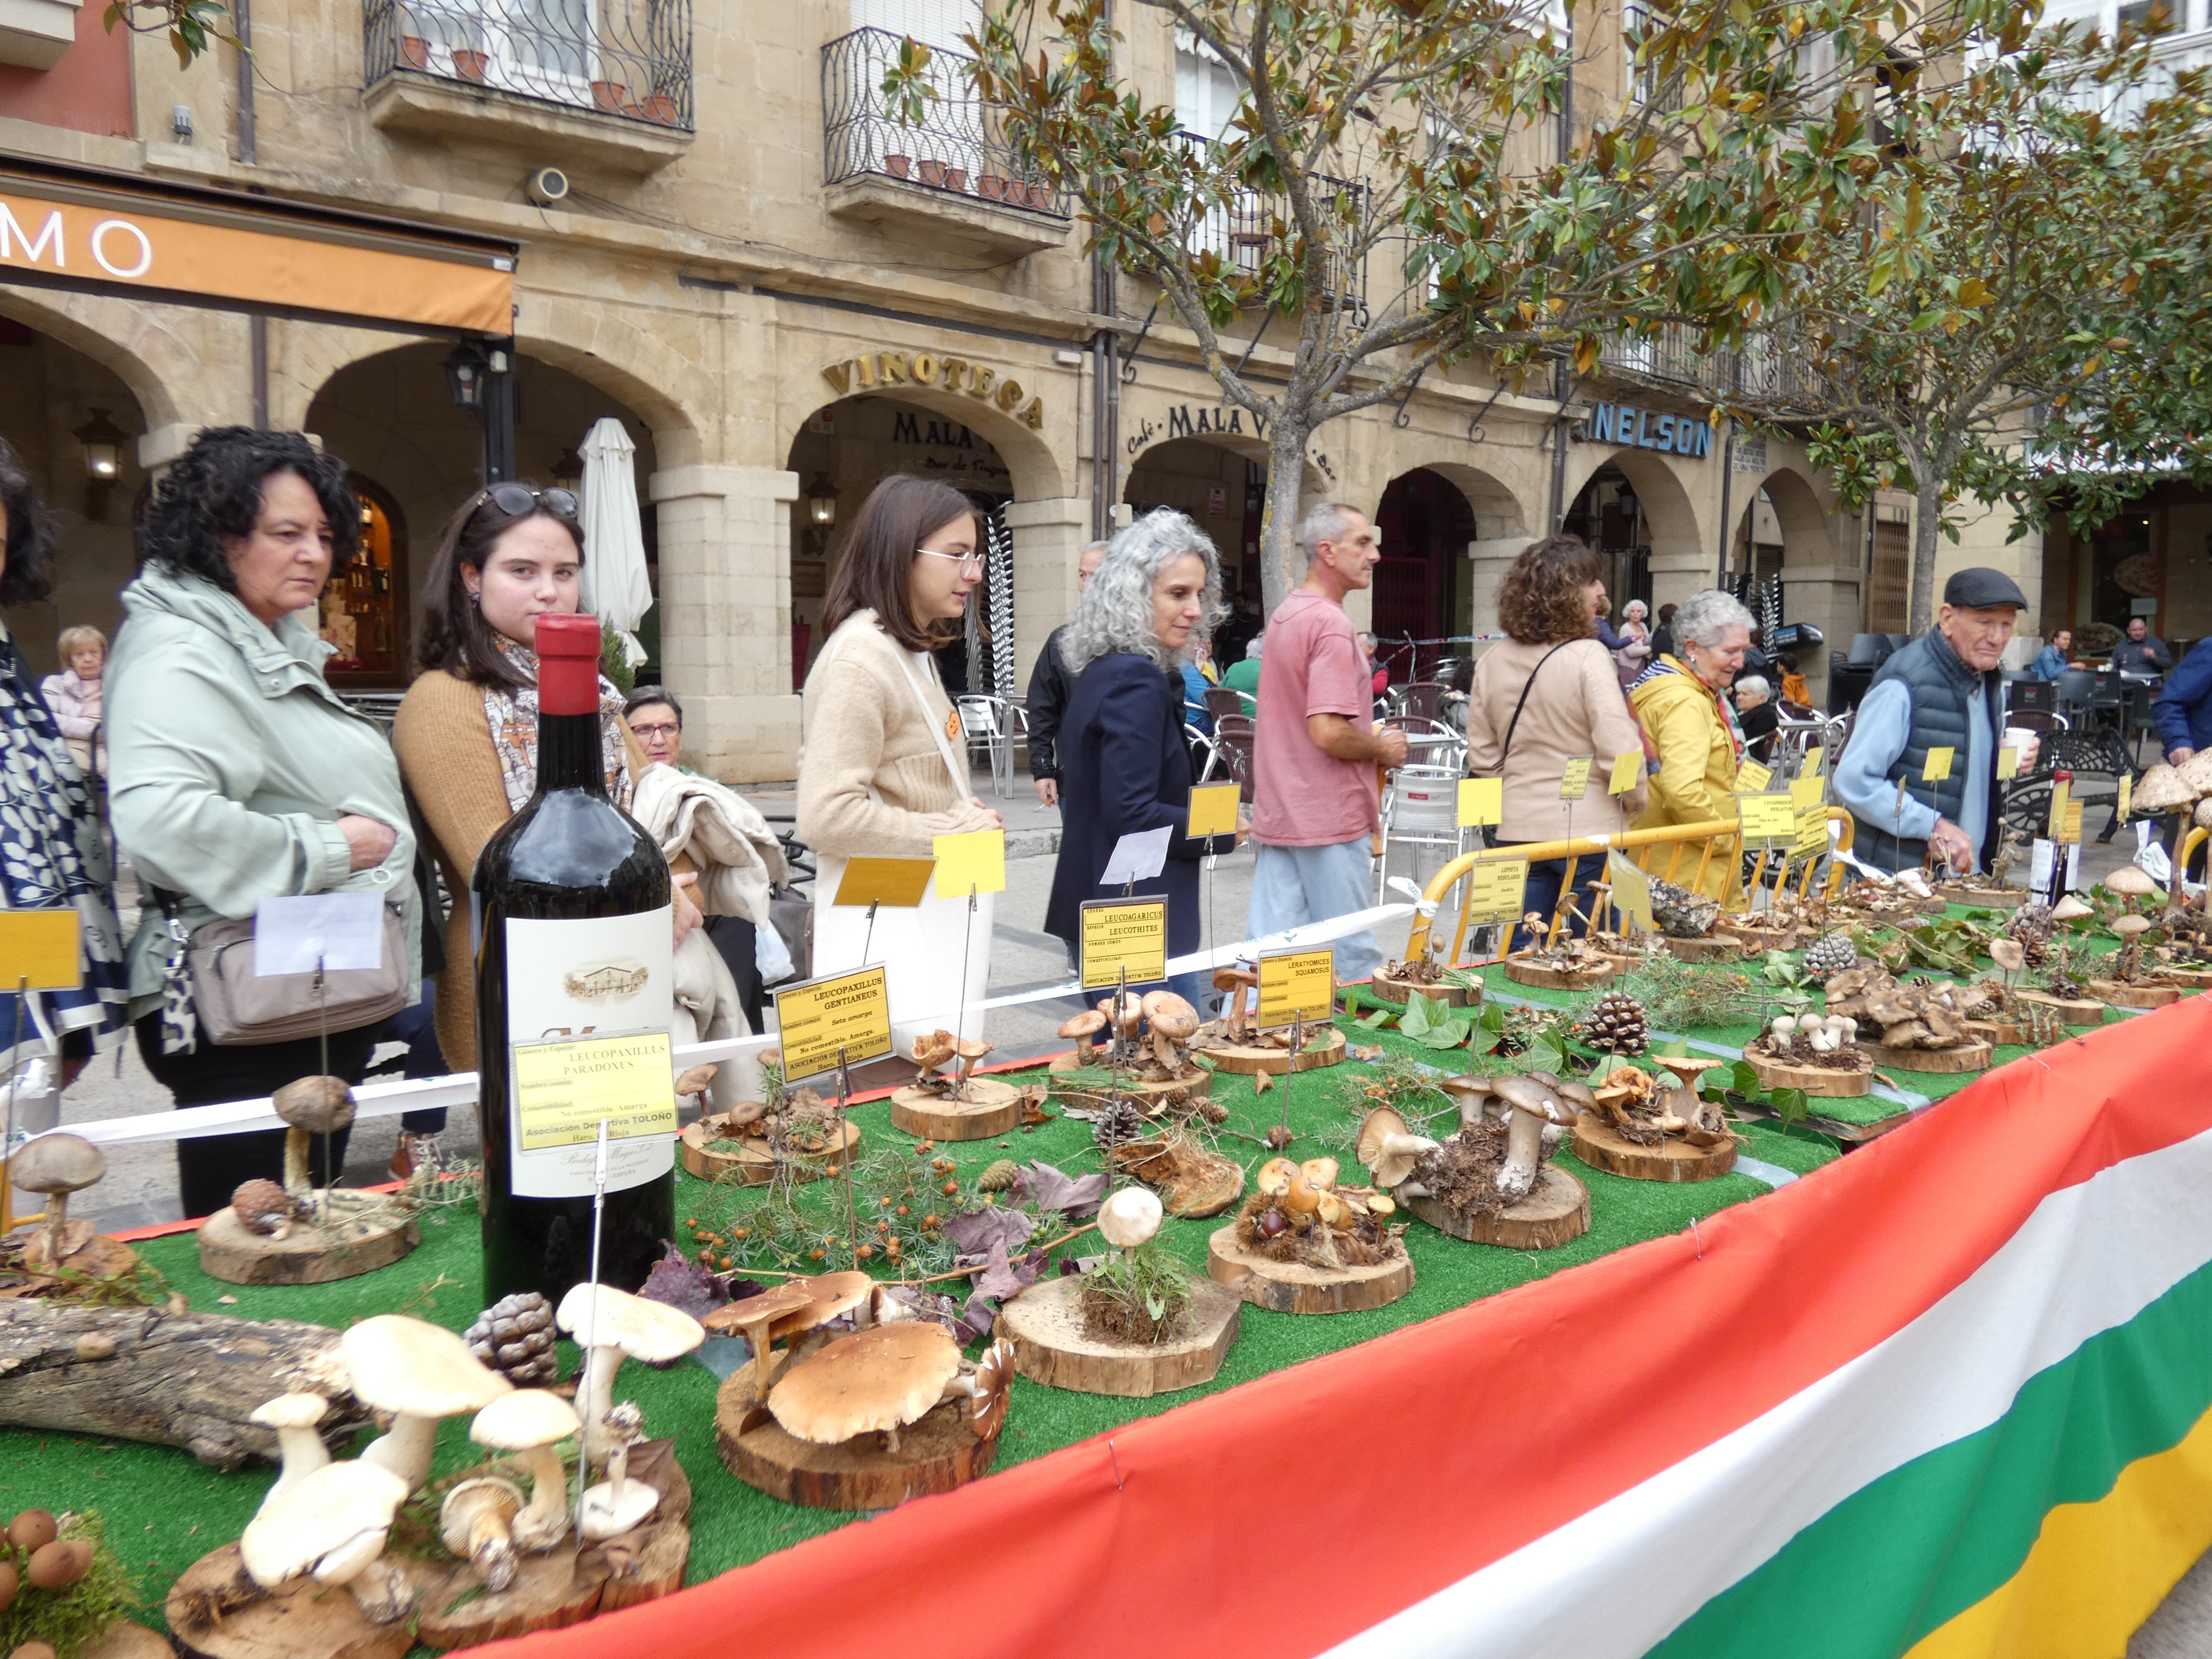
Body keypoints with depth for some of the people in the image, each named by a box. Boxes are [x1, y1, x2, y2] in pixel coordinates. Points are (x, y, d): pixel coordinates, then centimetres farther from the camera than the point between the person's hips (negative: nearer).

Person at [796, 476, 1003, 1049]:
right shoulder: (861, 658, -16)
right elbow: (827, 817, -22)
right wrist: (954, 831, -15)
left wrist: (961, 815, 7)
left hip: (933, 927, 10)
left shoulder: (911, 653, 17)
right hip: (891, 935, -10)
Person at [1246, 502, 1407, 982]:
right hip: (1330, 816, -9)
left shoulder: (1283, 615, 13)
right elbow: (1330, 732, -25)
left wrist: (1371, 738, 17)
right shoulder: (1331, 624, -17)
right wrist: (1384, 749, -8)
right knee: (1350, 957, 2)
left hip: (1277, 812, 9)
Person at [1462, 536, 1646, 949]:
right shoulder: (1588, 657, -14)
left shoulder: (1493, 661, 2)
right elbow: (1619, 749, -18)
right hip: (1587, 831, -5)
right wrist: (1636, 802, -1)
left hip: (1518, 831, 5)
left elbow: (1482, 756, 8)